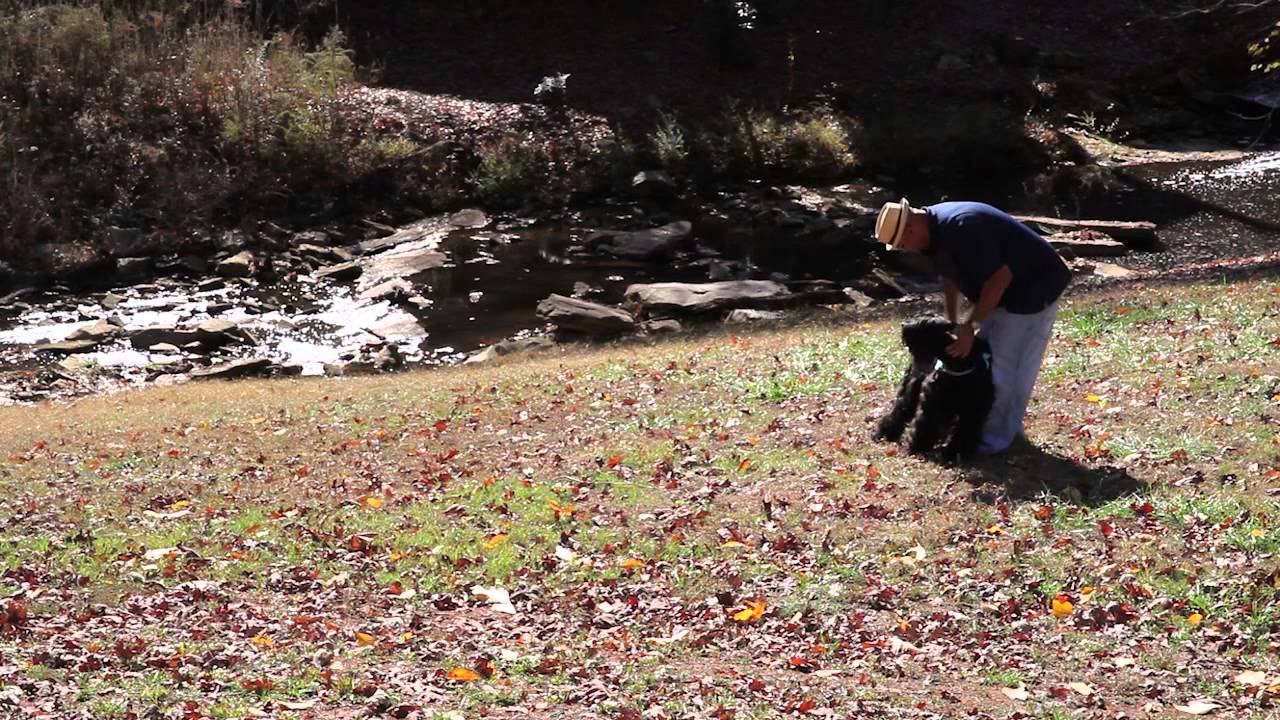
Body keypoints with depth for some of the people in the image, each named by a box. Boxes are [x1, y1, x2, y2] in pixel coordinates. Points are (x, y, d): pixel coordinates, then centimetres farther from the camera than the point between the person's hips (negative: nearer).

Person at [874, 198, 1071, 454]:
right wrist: (952, 323, 10)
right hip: (1001, 290, 10)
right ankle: (1007, 428, 27)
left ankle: (994, 439, 4)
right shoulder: (936, 229, -2)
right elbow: (950, 277, 13)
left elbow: (1000, 277, -31)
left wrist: (968, 325, -25)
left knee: (1003, 365, -7)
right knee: (983, 357, 15)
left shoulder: (962, 227, -33)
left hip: (1032, 288, -10)